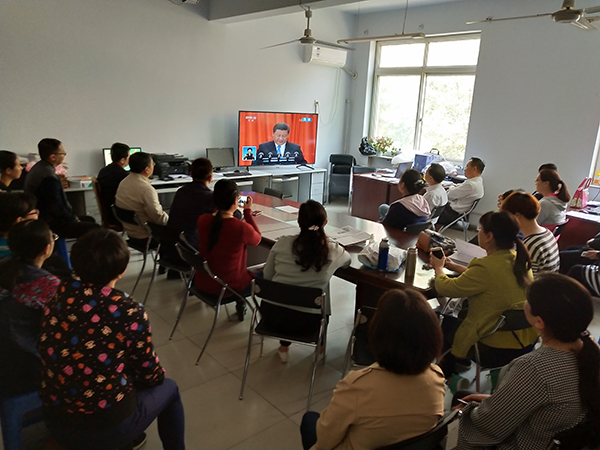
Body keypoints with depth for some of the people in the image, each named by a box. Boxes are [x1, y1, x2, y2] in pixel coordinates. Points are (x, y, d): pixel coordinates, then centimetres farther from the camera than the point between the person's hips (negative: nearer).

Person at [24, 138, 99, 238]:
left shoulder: (39, 168, 7)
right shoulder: (49, 177, -26)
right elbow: (57, 208, -23)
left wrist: (73, 218, 11)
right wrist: (75, 220, -7)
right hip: (51, 225, -11)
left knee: (89, 220, 20)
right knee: (94, 228, -15)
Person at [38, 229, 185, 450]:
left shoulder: (57, 298, -8)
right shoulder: (129, 311, -22)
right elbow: (150, 374, -8)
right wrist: (159, 375, 16)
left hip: (55, 420, 5)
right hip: (107, 426, -5)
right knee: (168, 388, 21)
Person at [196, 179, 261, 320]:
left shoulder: (202, 221, -12)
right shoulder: (242, 228, -27)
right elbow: (257, 239, -4)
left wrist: (220, 206, 9)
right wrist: (248, 212, 0)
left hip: (202, 283, 6)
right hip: (230, 287, -5)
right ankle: (240, 302, 15)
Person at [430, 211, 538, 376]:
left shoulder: (486, 267, -28)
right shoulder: (519, 260, -4)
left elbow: (445, 288, -16)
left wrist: (438, 268, 5)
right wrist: (455, 267, 18)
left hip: (500, 348, -7)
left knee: (445, 322, 15)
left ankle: (446, 372, 38)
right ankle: (457, 359, 40)